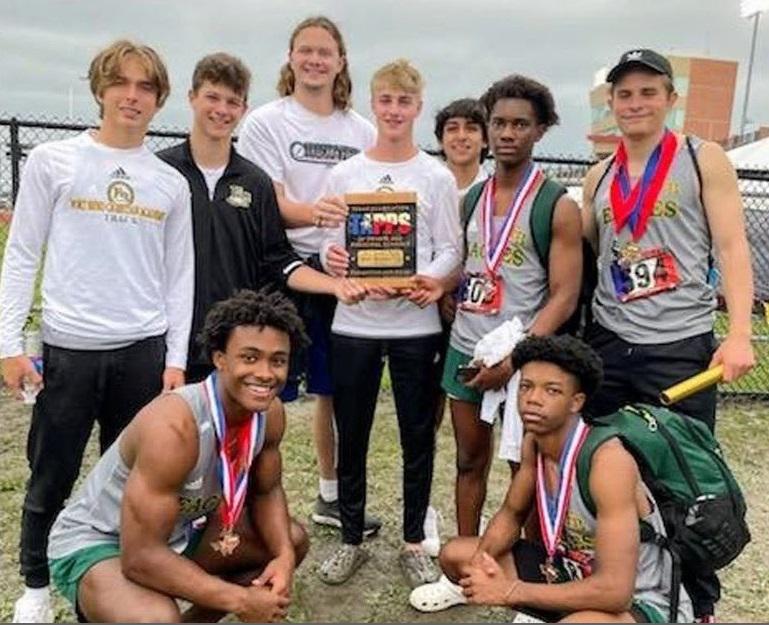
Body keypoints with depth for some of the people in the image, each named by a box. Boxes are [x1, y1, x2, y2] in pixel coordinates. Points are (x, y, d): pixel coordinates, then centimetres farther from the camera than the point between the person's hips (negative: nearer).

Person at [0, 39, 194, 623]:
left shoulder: (171, 183, 7)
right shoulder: (52, 161, 2)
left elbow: (179, 275, 8)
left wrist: (176, 357, 3)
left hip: (144, 351, 2)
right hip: (69, 348, -1)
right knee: (52, 478, 9)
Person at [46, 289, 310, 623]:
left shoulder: (270, 413, -13)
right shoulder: (173, 427, -35)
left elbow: (266, 491, 4)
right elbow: (140, 557, -33)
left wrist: (283, 557, -16)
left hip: (180, 529, 8)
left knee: (293, 541, 5)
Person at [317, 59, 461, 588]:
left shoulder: (437, 177, 3)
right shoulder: (345, 174, 6)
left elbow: (449, 250, 0)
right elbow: (332, 245, 7)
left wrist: (431, 280, -20)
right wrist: (333, 261, -15)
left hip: (416, 325, -1)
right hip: (353, 324, 1)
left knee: (418, 437, 8)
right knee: (351, 439, 10)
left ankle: (414, 542, 26)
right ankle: (352, 540, 28)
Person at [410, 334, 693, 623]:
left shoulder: (609, 460, -31)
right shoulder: (535, 439, -7)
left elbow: (615, 591, -34)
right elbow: (511, 513, 9)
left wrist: (511, 592, -29)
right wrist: (483, 556, -13)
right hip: (572, 572, 7)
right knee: (454, 555, 5)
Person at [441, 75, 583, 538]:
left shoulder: (558, 207, -8)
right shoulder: (471, 199, 9)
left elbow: (564, 297, -11)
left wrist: (512, 359, -17)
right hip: (465, 350, 5)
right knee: (470, 462, 15)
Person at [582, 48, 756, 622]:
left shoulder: (704, 160, 0)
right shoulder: (599, 176, 12)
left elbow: (732, 248, -6)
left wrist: (740, 334, -16)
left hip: (680, 346, -4)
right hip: (608, 344, 4)